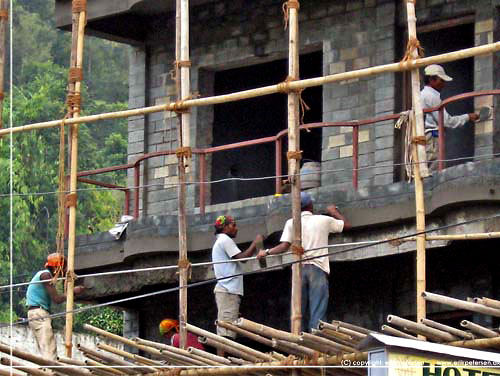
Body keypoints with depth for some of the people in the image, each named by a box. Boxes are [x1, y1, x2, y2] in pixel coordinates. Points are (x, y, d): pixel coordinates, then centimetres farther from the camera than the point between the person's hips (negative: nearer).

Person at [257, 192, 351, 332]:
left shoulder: (291, 223, 6)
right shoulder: (324, 220, 7)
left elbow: (285, 246, -2)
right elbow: (347, 225, 20)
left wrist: (266, 252, 13)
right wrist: (334, 212, 37)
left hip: (299, 268, 1)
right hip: (318, 269, -1)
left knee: (299, 311, 6)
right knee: (317, 312, -6)